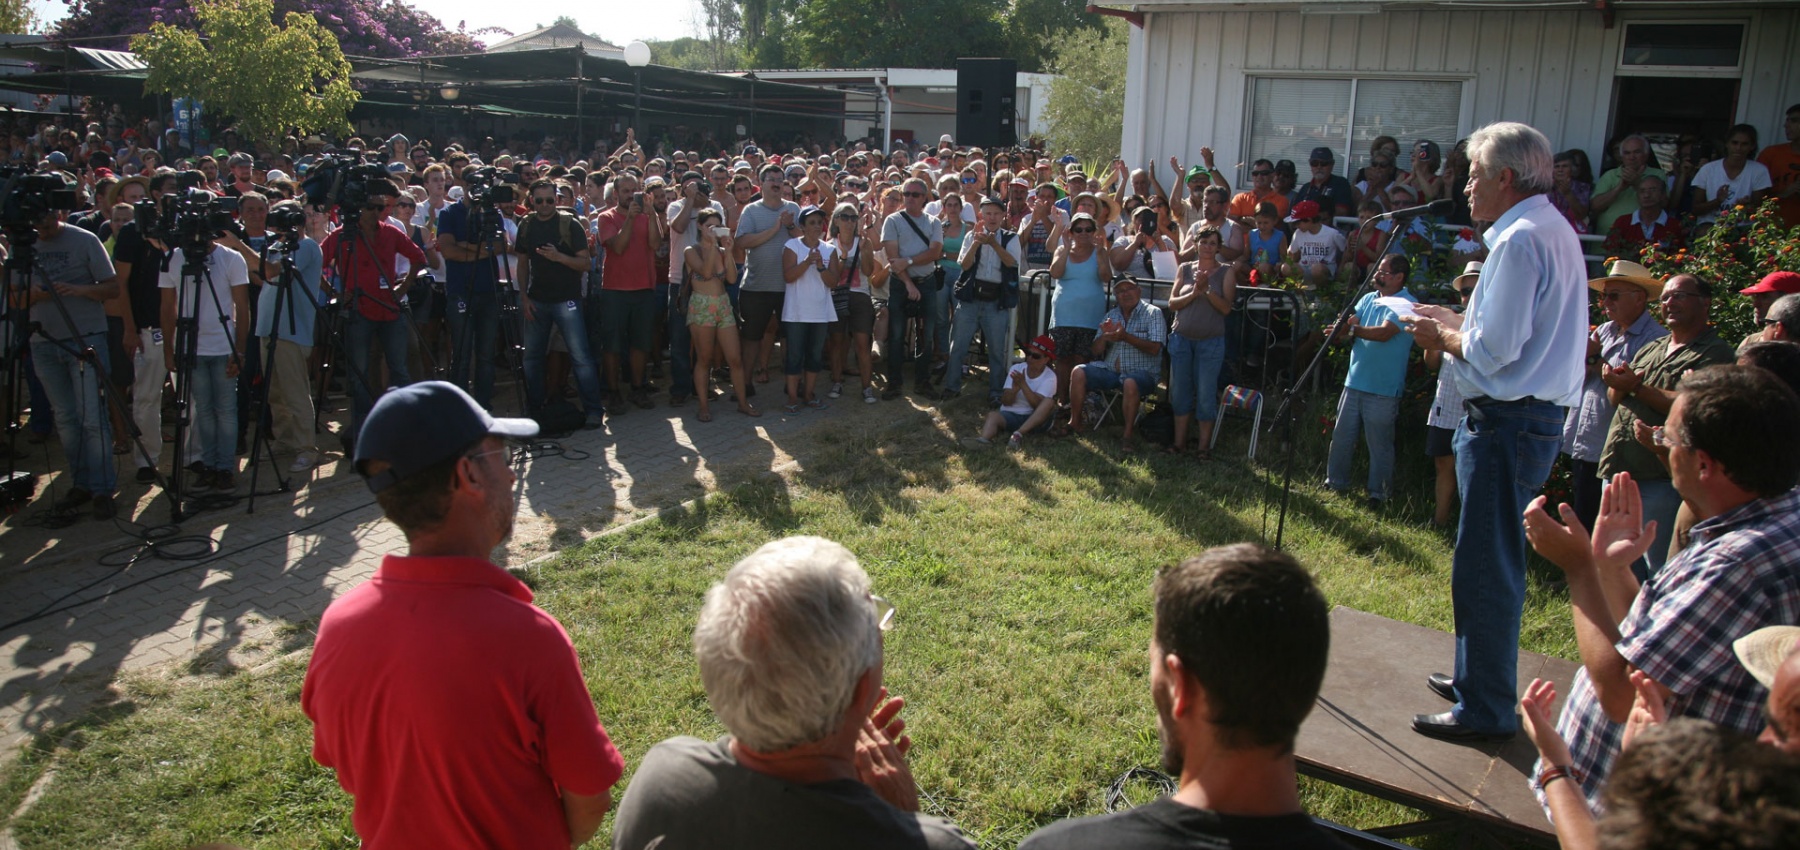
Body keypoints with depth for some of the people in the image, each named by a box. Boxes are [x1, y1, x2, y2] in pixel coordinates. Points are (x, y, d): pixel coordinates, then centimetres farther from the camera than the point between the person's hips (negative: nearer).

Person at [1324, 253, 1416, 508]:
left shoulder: (1406, 304, -11)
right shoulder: (1368, 298, 12)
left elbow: (1384, 333, -23)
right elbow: (1349, 326, 4)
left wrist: (1354, 329, -13)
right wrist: (1341, 332, -18)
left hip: (1383, 389, -7)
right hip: (1355, 381, 7)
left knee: (1379, 444, 2)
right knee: (1341, 435, 14)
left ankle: (1378, 494, 13)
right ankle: (1335, 482, 28)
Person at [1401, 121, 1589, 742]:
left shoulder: (1521, 239, -17)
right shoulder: (1554, 230, 16)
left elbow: (1495, 349, -21)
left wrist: (1442, 337, -5)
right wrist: (1456, 324, 12)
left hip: (1509, 423, -11)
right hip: (1533, 415, 11)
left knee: (1485, 567, -3)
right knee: (1491, 561, 19)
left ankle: (1486, 708, 7)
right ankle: (1477, 677, 32)